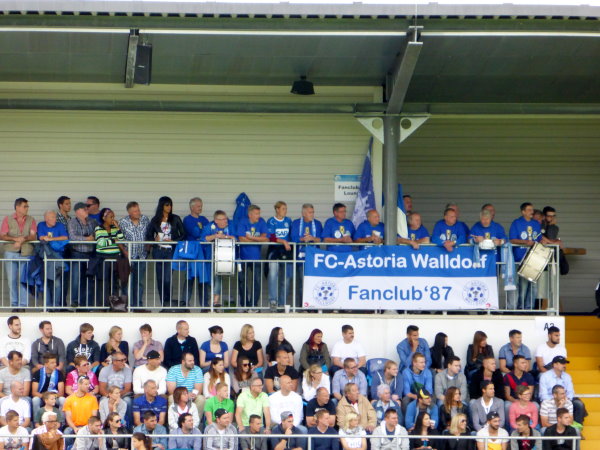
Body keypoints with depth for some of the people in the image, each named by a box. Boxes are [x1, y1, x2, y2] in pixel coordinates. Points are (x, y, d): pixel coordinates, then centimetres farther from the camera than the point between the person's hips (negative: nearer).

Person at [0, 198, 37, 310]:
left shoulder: (31, 220, 9)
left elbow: (33, 236, 0)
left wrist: (22, 240, -18)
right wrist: (15, 239, -16)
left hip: (26, 253, 0)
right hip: (11, 253, 0)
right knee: (12, 280, -1)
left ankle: (22, 305, -2)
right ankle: (14, 304, 5)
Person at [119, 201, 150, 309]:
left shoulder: (145, 219, 3)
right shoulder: (123, 222, -7)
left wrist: (147, 248, 5)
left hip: (142, 256, 4)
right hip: (128, 256, -4)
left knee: (140, 282, 8)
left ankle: (138, 305, 15)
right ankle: (127, 306, -1)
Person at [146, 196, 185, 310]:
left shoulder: (175, 219, 7)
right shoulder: (155, 220, 10)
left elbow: (183, 235, 6)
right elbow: (148, 236, 11)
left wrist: (173, 241, -9)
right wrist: (155, 240, -9)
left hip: (171, 251, -2)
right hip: (158, 252, 2)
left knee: (167, 279, -14)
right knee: (160, 279, 3)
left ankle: (168, 303, 1)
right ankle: (164, 304, 11)